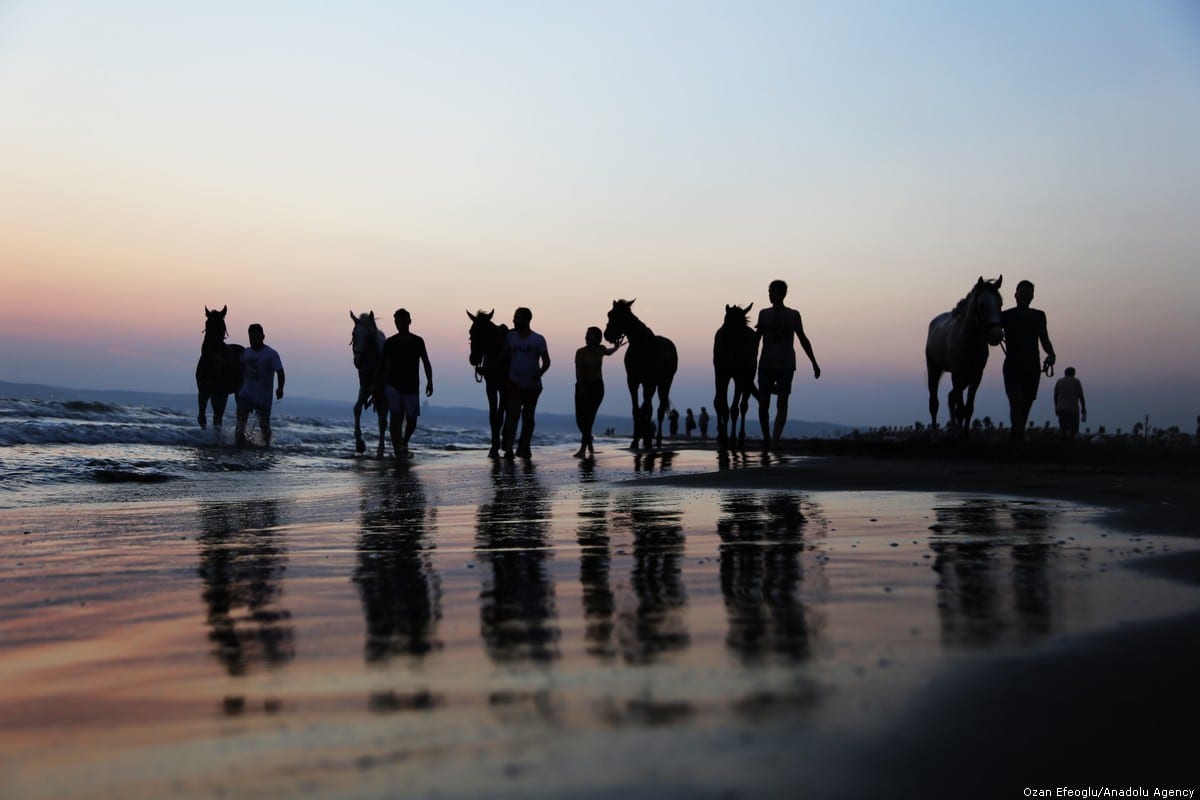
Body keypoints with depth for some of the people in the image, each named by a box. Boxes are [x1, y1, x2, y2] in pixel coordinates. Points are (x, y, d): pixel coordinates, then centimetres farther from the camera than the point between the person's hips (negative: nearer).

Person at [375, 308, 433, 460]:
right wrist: (377, 386, 5)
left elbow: (426, 363, 4)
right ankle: (397, 449, -12)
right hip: (393, 386, 0)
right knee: (395, 416, -12)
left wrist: (429, 382, -8)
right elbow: (382, 365, 7)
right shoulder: (389, 342, 2)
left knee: (411, 420, 2)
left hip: (412, 387, 0)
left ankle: (404, 442, 31)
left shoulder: (418, 342, 2)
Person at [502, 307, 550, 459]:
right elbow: (506, 358, 11)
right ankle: (508, 449, -19)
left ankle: (524, 448, 23)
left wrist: (539, 373, -23)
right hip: (515, 383, 0)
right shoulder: (510, 337, 4)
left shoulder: (538, 339, -3)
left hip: (532, 385, 0)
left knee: (528, 417, 10)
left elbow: (546, 361, -6)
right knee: (513, 414, -14)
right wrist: (505, 376, 0)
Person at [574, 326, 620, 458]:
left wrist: (616, 347, 17)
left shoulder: (600, 349, 4)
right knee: (580, 417, -1)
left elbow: (609, 352, 31)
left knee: (589, 416, -9)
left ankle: (583, 448, -12)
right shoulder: (580, 352, -4)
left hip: (597, 387, 0)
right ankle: (589, 441, 27)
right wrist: (581, 386, -23)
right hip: (582, 386, 0)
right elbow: (578, 371, -12)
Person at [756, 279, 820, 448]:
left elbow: (803, 339, 10)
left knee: (782, 403, -14)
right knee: (763, 404, 0)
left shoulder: (793, 315, 5)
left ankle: (776, 439, -22)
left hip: (786, 365, -2)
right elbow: (757, 338, 13)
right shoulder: (764, 314, 10)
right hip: (766, 364, 2)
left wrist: (814, 363, 8)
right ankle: (766, 438, 15)